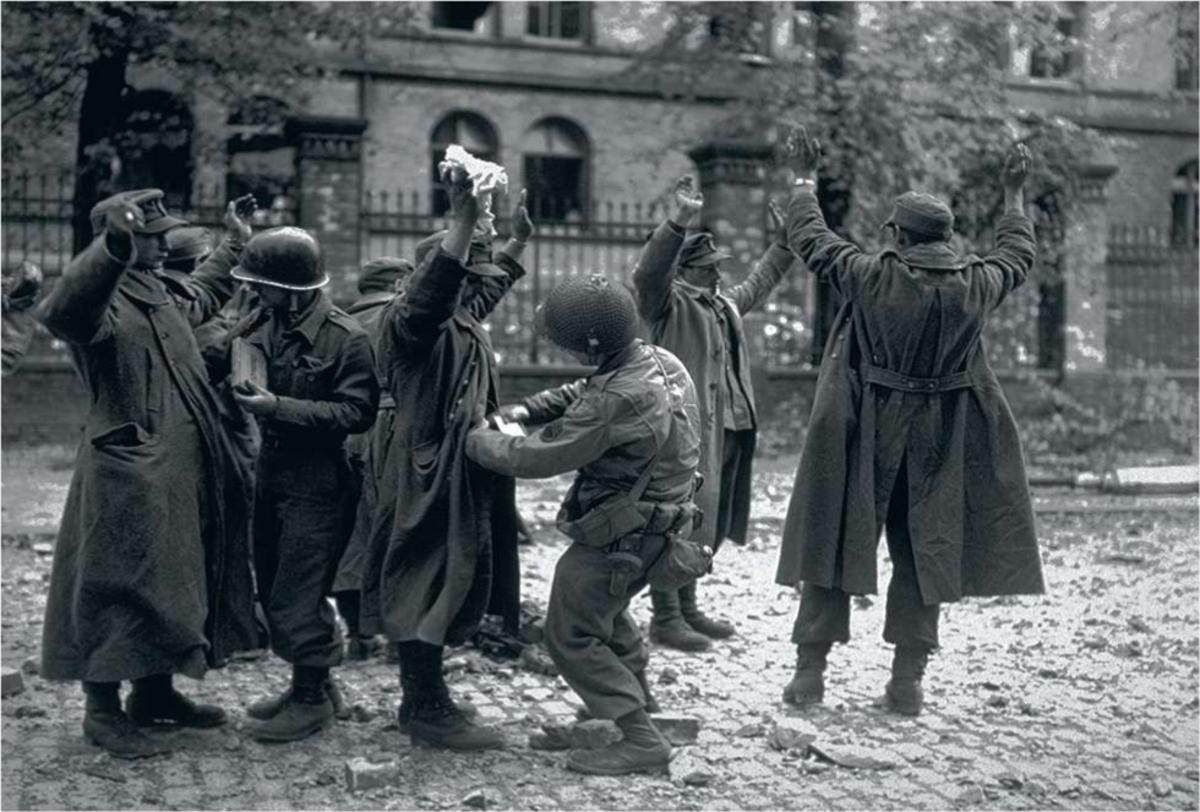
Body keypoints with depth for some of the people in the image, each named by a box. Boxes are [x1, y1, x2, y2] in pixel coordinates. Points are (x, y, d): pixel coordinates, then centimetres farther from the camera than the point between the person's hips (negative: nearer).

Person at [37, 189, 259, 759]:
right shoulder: (103, 300, -16)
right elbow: (59, 313, -41)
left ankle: (155, 692, 31)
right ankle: (103, 712, 10)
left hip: (181, 472, 10)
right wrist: (113, 246, -53)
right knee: (120, 589, -2)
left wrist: (234, 242, 40)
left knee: (172, 584, 17)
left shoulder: (161, 293, 14)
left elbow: (205, 291, 38)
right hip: (128, 476, -10)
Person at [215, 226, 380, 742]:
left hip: (318, 483, -8)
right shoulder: (264, 324, 3)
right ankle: (308, 685, 32)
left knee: (296, 598, -2)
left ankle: (312, 700, 15)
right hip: (271, 472, 8)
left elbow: (358, 412, -18)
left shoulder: (345, 339, -16)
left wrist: (278, 407, -23)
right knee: (272, 589, 16)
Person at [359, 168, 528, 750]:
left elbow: (492, 283, 35)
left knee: (450, 583, 14)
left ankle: (420, 701, 24)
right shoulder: (411, 319, -14)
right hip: (427, 475, -10)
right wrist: (464, 218, -44)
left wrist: (518, 238, 38)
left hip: (462, 474, 10)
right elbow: (432, 290, -36)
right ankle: (429, 709, 1)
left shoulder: (463, 318, 14)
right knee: (427, 583, -5)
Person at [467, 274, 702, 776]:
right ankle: (639, 700, 47)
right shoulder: (660, 361, -1)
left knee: (571, 636, 0)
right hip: (656, 522, 10)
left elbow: (540, 458, -24)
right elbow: (582, 393, 15)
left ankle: (642, 740, -1)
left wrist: (478, 442, -8)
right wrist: (526, 409, 3)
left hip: (620, 536, -10)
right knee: (609, 611, 31)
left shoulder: (620, 399, -31)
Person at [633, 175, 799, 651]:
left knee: (707, 523, 15)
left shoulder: (725, 303, 20)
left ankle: (687, 608, 26)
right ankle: (665, 619, -1)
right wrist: (680, 221, -37)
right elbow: (648, 272, -27)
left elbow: (758, 284, 37)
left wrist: (784, 240, 38)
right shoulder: (669, 303, -7)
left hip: (726, 429, 9)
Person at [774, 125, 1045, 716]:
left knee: (832, 543, 9)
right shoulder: (974, 285, -5)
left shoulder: (870, 276, -13)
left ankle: (811, 670, 12)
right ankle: (907, 682, 12)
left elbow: (810, 238, 2)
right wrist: (1013, 193, 31)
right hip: (937, 446, 2)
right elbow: (1017, 255, 17)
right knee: (922, 553, 11)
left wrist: (804, 178, 17)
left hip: (862, 438, -2)